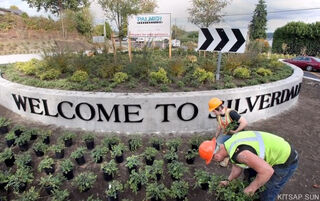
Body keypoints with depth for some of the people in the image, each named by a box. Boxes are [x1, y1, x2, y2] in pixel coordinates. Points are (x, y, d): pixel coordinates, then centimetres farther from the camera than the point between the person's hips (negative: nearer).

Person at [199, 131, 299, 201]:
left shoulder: (238, 153, -34)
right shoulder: (230, 143, -4)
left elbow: (267, 171, -34)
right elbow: (237, 167, 10)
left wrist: (252, 188, -21)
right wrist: (228, 181, 3)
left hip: (286, 160, -9)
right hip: (276, 149, 9)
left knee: (267, 193, 5)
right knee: (250, 173, 22)